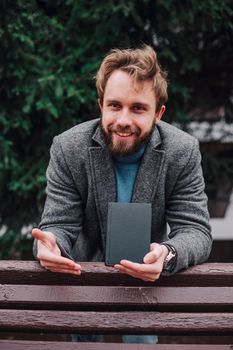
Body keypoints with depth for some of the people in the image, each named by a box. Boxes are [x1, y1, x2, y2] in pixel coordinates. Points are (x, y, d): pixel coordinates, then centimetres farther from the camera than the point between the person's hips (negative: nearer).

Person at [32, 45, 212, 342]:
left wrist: (166, 255, -40)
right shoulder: (67, 149, -15)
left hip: (149, 277, 0)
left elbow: (196, 231, -16)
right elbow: (59, 226, -14)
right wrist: (49, 245, -39)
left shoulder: (183, 152, -15)